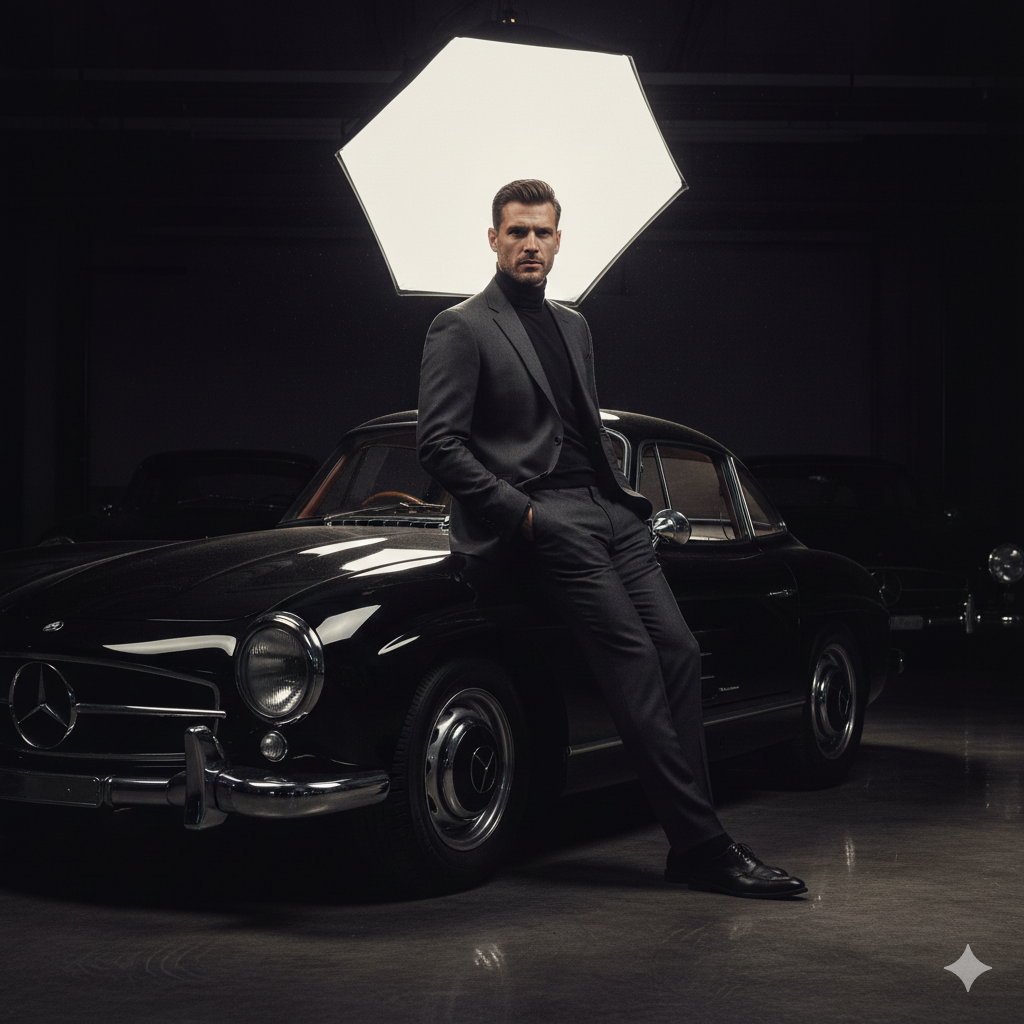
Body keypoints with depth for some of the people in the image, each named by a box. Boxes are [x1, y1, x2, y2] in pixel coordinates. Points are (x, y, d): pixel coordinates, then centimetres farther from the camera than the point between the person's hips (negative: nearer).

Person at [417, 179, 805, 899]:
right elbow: (438, 444, -8)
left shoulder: (573, 326, 22)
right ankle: (704, 844, -13)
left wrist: (624, 494, 13)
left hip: (607, 512, 7)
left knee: (679, 649, -6)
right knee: (633, 657, -15)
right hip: (544, 517, -7)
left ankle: (693, 849, -5)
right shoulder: (460, 330, -1)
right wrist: (519, 510, -13)